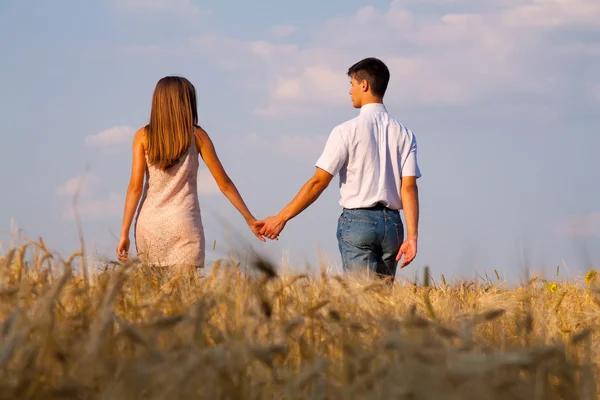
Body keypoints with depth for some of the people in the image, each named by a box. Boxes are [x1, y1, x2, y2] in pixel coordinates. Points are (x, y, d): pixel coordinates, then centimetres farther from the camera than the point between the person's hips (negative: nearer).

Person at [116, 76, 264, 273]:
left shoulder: (143, 136, 4)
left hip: (149, 224, 2)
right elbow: (224, 183, 6)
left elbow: (135, 186, -3)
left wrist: (124, 233, -3)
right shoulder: (196, 136, 3)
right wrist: (250, 219, 14)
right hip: (184, 223, -2)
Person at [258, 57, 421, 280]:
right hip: (392, 224, 4)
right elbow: (409, 187, -2)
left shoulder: (347, 131, -6)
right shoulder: (403, 134, 6)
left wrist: (281, 218, -1)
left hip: (357, 221, -4)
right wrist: (412, 236, -6)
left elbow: (319, 182, -8)